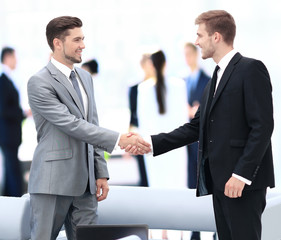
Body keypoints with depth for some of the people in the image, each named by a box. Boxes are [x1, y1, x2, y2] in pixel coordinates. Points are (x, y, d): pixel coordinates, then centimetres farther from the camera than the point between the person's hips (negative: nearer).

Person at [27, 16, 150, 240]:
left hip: (85, 183, 7)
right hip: (52, 183, -7)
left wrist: (101, 172, 10)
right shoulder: (39, 82, -11)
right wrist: (119, 139, -24)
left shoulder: (85, 77, 15)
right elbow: (71, 124, -19)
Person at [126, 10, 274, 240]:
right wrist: (152, 143, 9)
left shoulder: (251, 69, -9)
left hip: (243, 180, -9)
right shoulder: (216, 78, 20)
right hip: (219, 179, 9)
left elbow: (262, 126, -16)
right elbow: (195, 127, 18)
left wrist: (242, 174, -21)